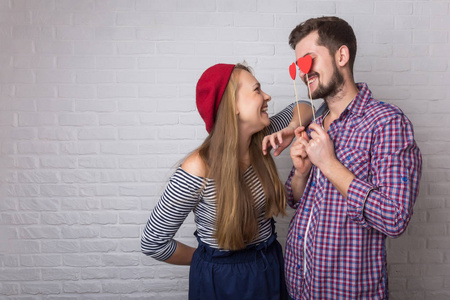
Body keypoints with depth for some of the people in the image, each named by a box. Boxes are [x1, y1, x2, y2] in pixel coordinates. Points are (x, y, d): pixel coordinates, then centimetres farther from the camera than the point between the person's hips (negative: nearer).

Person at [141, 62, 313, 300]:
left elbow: (302, 108, 8)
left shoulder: (262, 140, -11)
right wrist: (209, 259, -4)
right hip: (222, 280, -6)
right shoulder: (199, 169, -28)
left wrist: (292, 128, -15)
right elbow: (152, 243, -19)